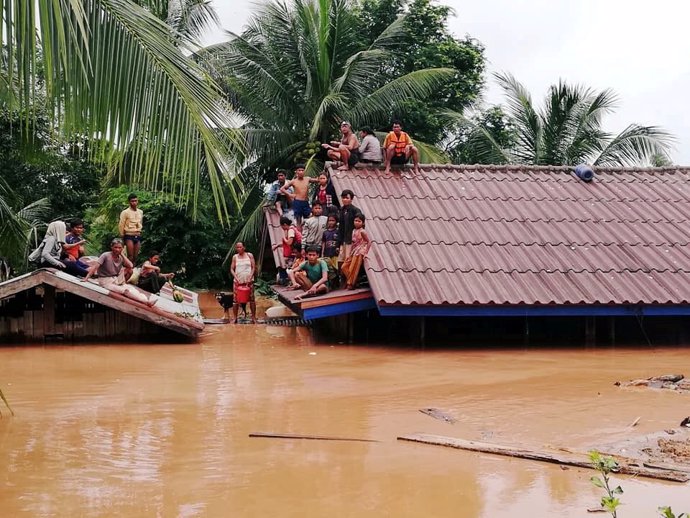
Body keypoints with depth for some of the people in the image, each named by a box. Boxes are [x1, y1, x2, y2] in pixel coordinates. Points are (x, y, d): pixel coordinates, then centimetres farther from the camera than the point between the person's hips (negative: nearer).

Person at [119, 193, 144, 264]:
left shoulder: (140, 212, 11)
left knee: (135, 256, 4)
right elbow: (121, 225, -3)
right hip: (129, 235, -5)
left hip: (138, 236, 5)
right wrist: (122, 236, -1)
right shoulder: (125, 212, -5)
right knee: (130, 256, -11)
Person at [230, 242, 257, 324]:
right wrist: (236, 278, -10)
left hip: (248, 281, -1)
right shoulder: (235, 257, 6)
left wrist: (250, 278, -11)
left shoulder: (249, 255, 3)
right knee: (235, 300, -1)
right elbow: (232, 269, 5)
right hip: (237, 281, 1)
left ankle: (253, 317, 6)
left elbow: (253, 268, 0)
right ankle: (235, 318, 6)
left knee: (251, 299, 0)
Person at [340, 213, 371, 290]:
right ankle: (349, 282, 13)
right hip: (353, 252, 8)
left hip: (359, 252, -8)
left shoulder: (362, 231, -10)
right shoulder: (354, 231, 12)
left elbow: (369, 242, -11)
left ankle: (351, 284, 9)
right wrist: (350, 253, 14)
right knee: (344, 267, 4)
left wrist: (365, 252, -13)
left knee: (353, 269, -3)